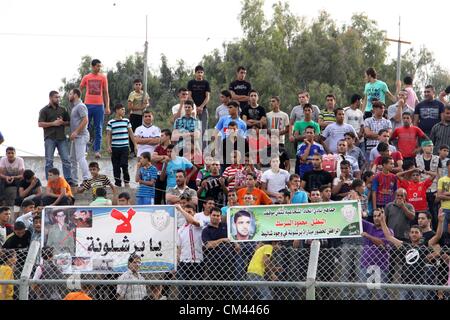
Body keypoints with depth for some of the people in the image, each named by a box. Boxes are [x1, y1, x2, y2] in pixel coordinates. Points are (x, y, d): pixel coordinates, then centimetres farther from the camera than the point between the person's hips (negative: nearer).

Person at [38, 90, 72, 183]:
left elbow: (69, 122, 17)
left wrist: (62, 122, -4)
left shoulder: (62, 109, 15)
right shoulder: (44, 110, 3)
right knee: (49, 161, -1)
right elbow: (40, 124, -6)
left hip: (61, 137, 3)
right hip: (50, 138, -3)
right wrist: (53, 123, -12)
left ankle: (68, 180, 0)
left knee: (66, 160, -3)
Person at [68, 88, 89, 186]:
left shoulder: (80, 106, -12)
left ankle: (86, 180, -18)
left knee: (80, 158, -15)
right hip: (75, 137, 11)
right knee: (73, 158, 12)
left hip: (80, 136, -11)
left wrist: (76, 132, -22)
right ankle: (73, 180, 17)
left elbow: (85, 120, -21)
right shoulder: (75, 106, 20)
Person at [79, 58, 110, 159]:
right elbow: (79, 90, 13)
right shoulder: (86, 77, 5)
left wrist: (107, 107, 1)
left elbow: (106, 93, 7)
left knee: (98, 129, 1)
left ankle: (97, 150, 3)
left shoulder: (103, 77, 5)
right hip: (88, 105, 0)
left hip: (99, 105, 0)